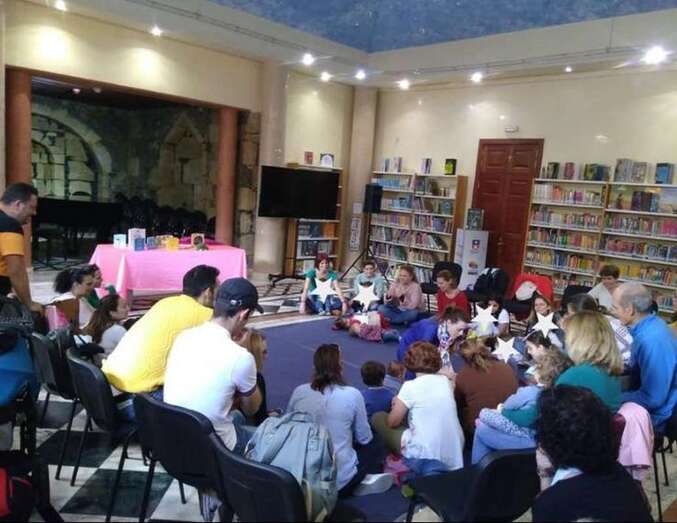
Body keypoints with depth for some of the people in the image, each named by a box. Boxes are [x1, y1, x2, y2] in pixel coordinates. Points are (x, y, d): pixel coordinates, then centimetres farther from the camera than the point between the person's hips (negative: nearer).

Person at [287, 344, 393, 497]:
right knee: (375, 446, 21)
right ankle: (366, 481, 0)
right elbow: (364, 438, 0)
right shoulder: (352, 394, -13)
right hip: (340, 480, -4)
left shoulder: (299, 392, -4)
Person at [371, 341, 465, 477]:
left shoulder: (410, 386, -12)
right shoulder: (446, 381, 4)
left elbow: (392, 422, -4)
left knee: (378, 418, 10)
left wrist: (397, 405, 17)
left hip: (425, 458, -6)